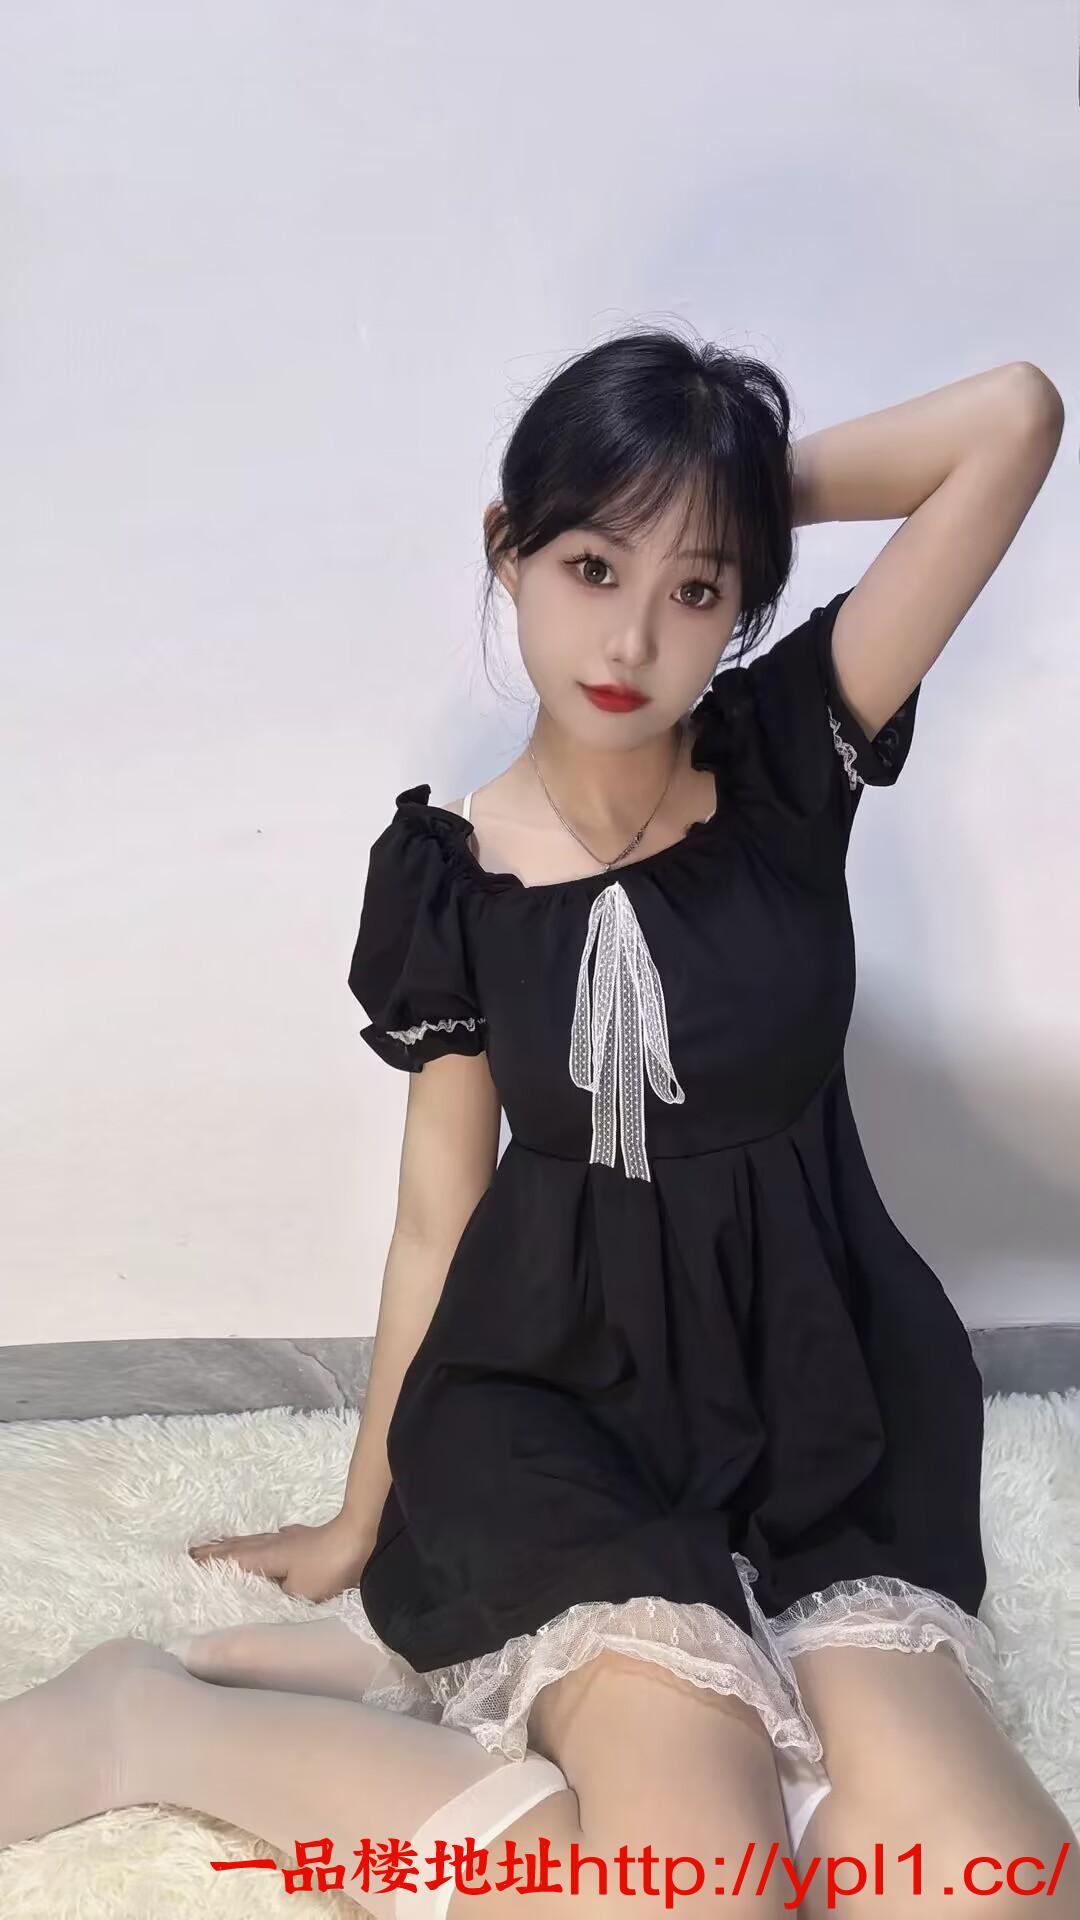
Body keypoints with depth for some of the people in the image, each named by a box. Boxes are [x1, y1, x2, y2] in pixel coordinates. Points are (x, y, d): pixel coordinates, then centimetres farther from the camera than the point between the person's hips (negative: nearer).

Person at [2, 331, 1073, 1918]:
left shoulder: (790, 760, -4)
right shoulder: (448, 871, -4)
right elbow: (438, 1212, 4)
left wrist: (765, 482, -4)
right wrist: (365, 1517, 11)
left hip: (820, 1405, 3)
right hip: (558, 1398, -2)